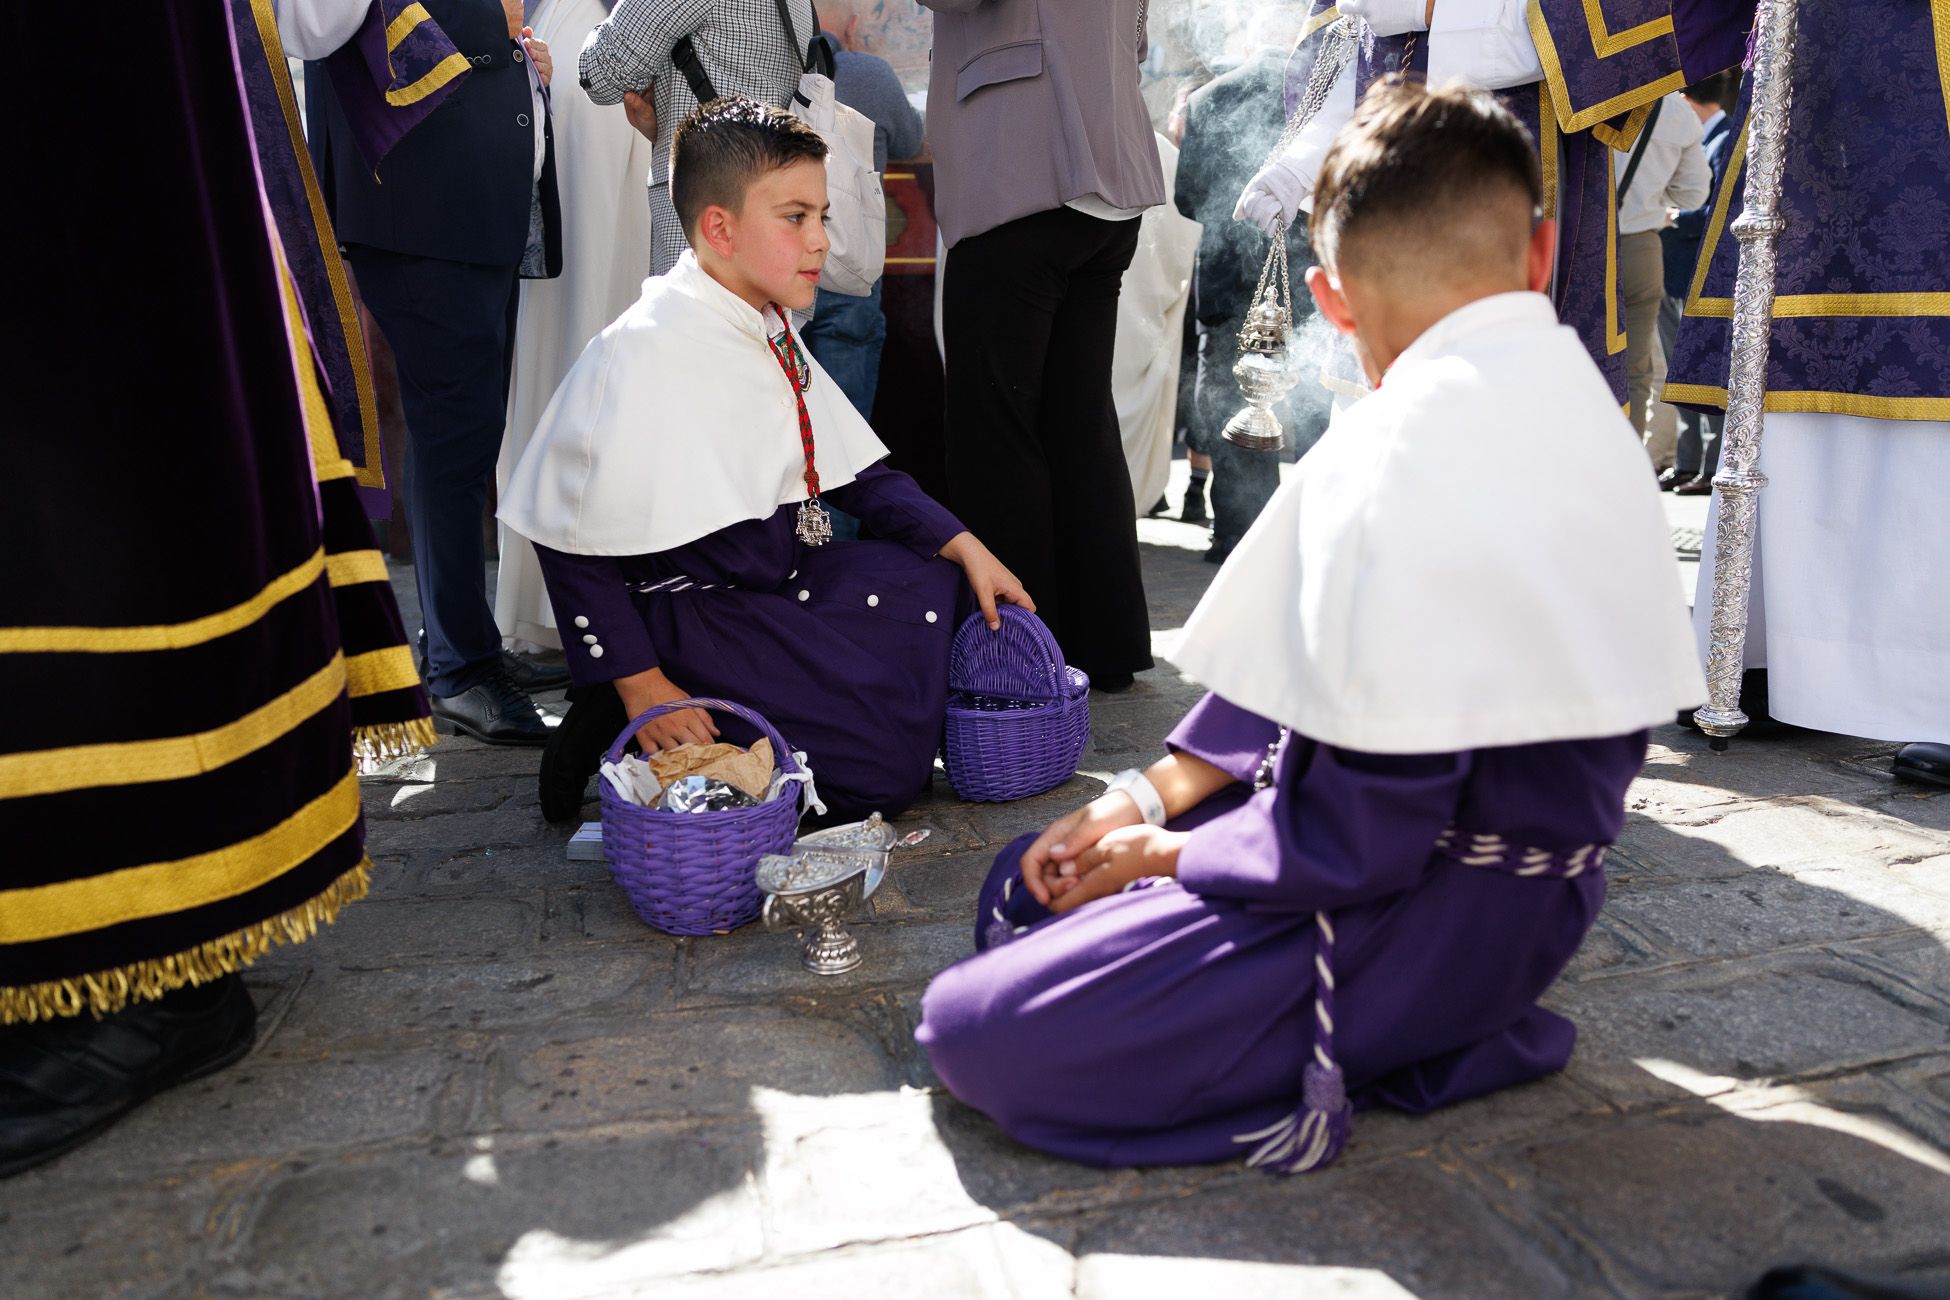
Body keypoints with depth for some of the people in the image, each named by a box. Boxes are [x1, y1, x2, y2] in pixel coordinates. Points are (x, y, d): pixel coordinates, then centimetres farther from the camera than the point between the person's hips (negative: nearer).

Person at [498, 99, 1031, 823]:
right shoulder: (645, 354, -20)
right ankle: (637, 732, -4)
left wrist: (964, 546, -1)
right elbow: (573, 541, -19)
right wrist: (640, 687, -21)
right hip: (688, 614, -9)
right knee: (887, 760, -15)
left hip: (783, 581, 9)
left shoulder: (773, 333, 6)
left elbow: (853, 475, 10)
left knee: (945, 585, 3)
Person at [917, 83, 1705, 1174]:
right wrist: (1152, 795, 5)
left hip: (1424, 915, -9)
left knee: (977, 1028, -18)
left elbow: (1362, 835, -24)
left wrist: (1162, 854, -7)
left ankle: (1363, 1053, -6)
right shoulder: (1585, 407, 7)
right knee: (1029, 883, 15)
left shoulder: (1402, 455, -24)